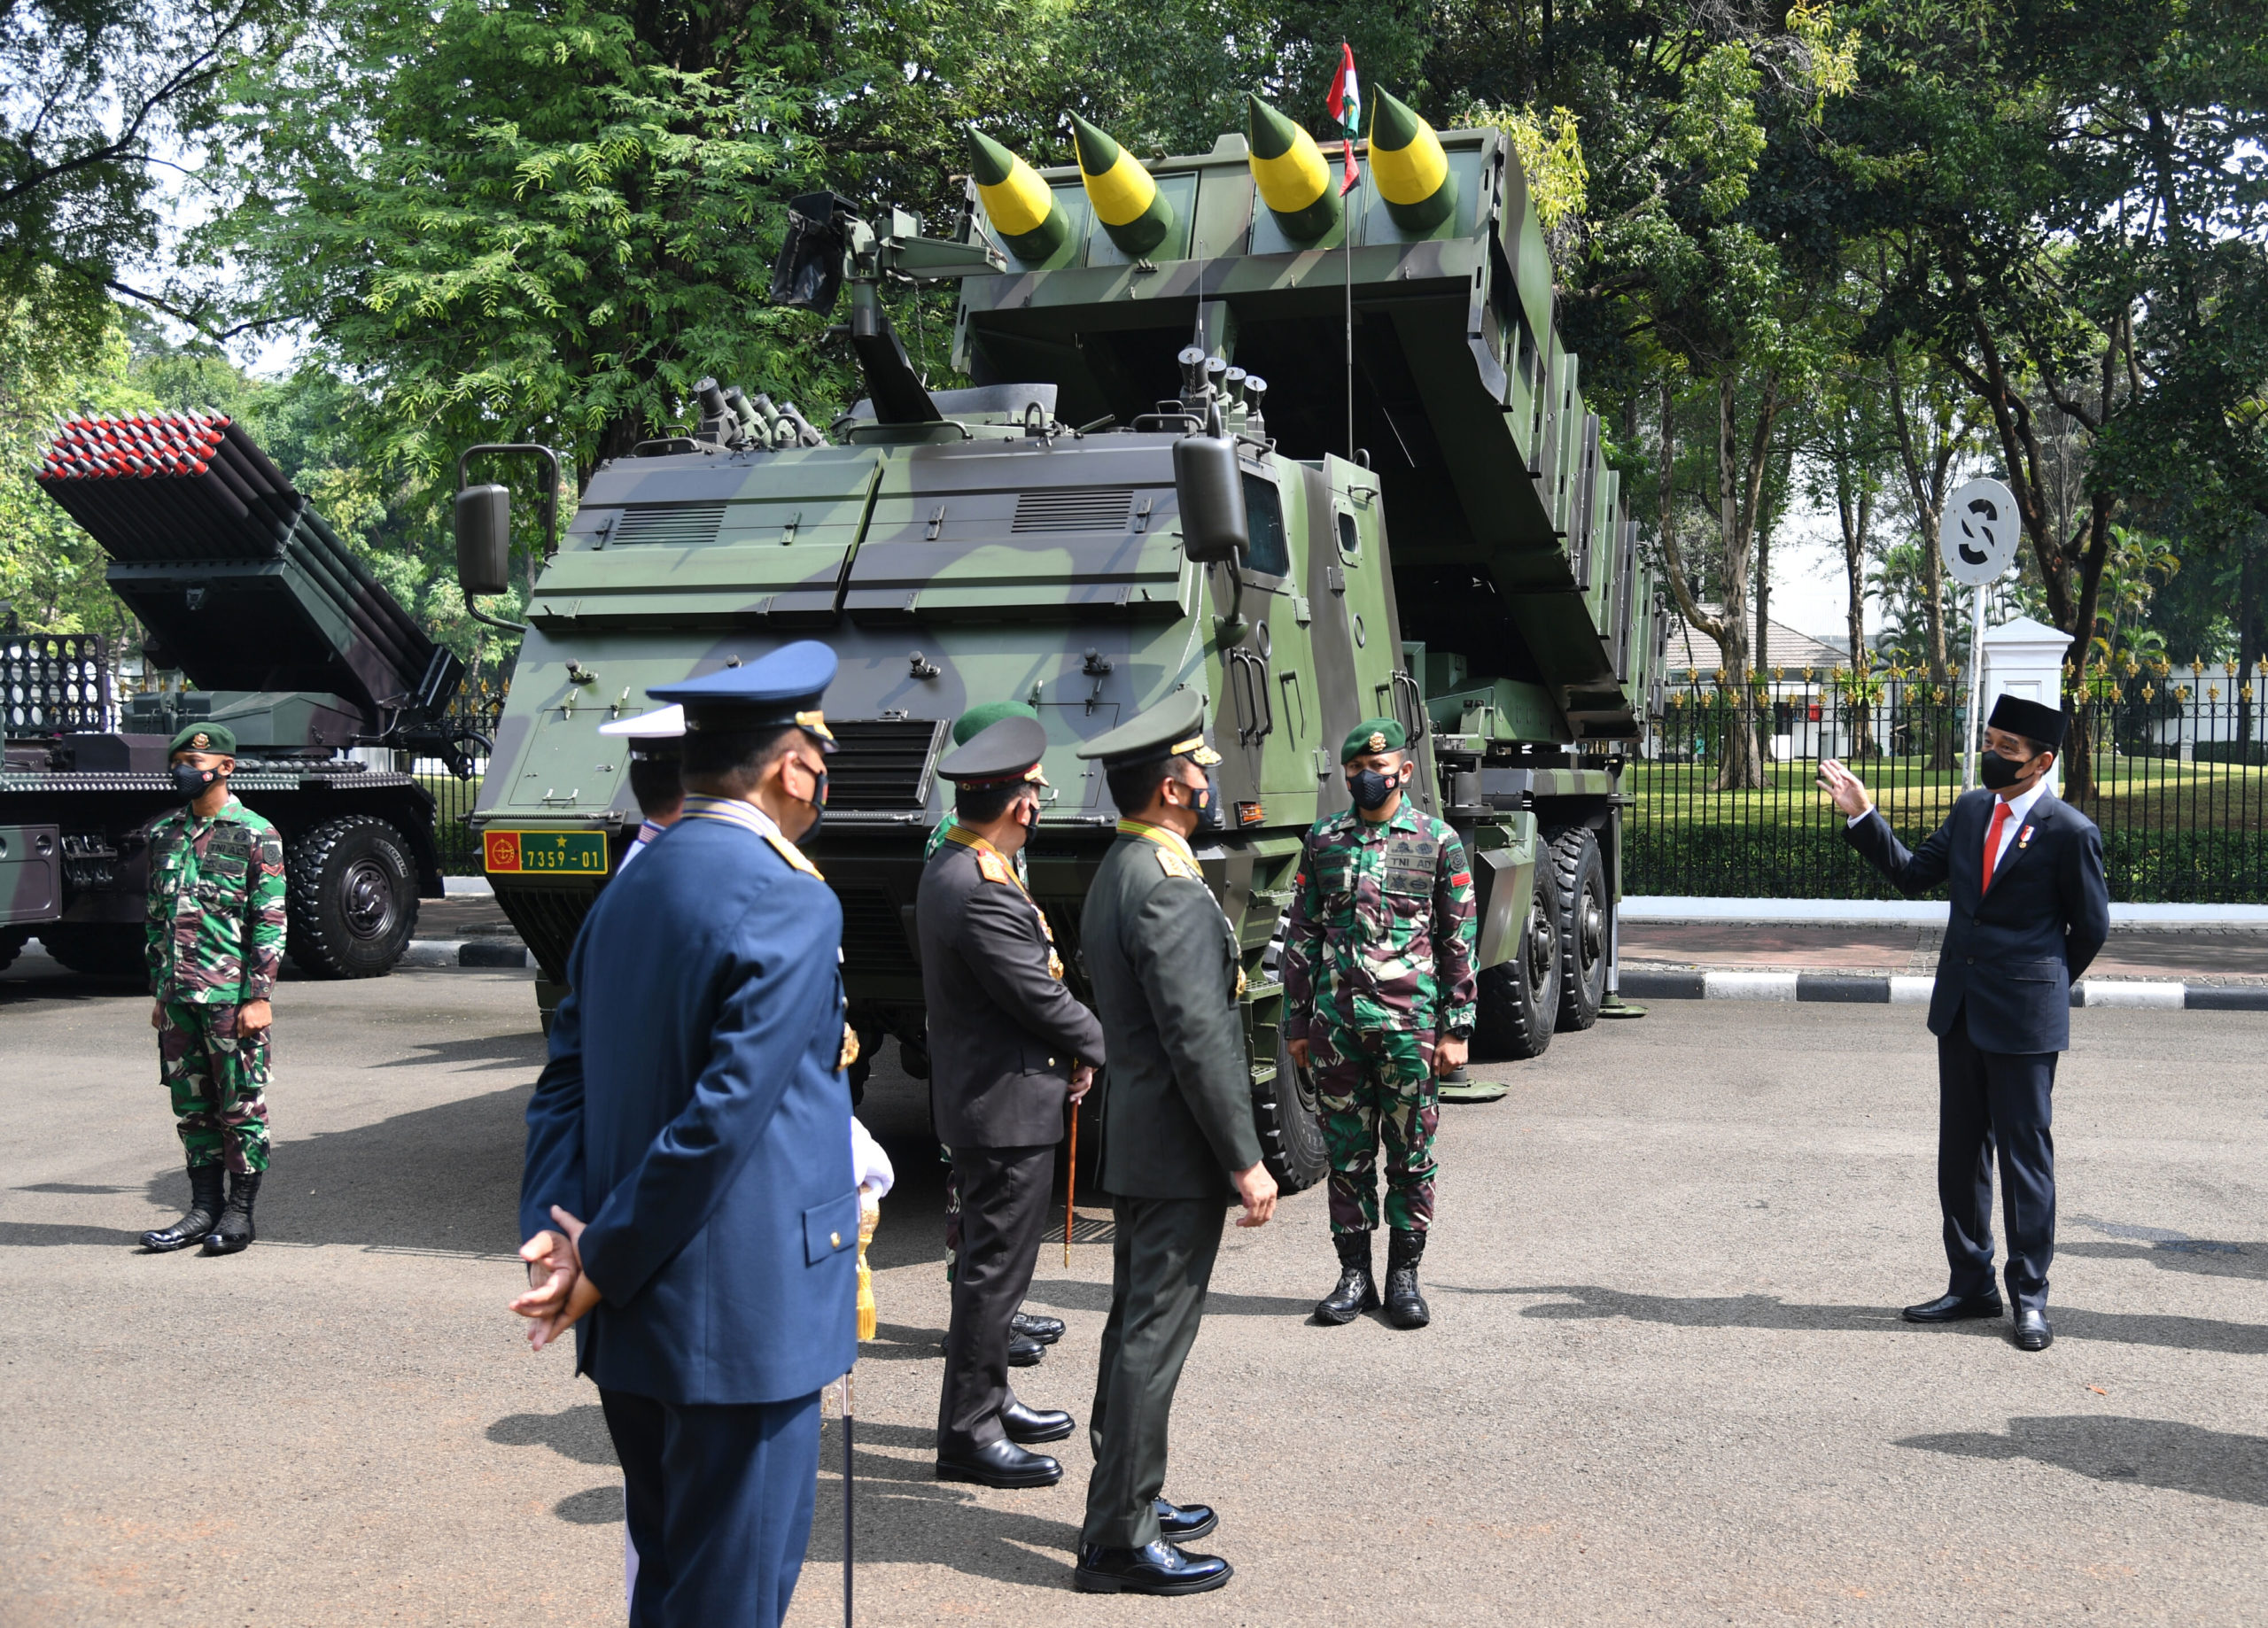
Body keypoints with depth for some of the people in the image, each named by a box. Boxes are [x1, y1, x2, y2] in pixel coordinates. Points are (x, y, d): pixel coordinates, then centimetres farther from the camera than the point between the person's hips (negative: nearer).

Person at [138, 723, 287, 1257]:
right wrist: (159, 990, 15)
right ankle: (204, 1207, 19)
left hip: (233, 996, -6)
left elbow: (271, 923, -8)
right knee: (191, 1106, 11)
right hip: (178, 997, 6)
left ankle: (240, 1213, 9)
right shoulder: (164, 832, 13)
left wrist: (259, 997, -13)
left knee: (241, 1107, 1)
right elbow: (156, 917, 18)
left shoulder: (255, 834, -5)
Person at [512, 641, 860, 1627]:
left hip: (631, 1326, 8)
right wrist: (604, 1269, -14)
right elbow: (724, 1118, -22)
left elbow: (564, 1085, 7)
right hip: (744, 1322, -8)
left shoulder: (628, 891, 10)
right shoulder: (790, 905, -16)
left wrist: (556, 1230, -3)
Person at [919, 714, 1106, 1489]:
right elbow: (1038, 997, -21)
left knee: (994, 1263, 20)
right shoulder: (979, 891, -24)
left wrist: (1067, 1047, 7)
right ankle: (968, 1434, 7)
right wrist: (1095, 1041, -3)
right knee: (994, 1269, -2)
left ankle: (989, 1401, 33)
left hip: (985, 1097, 11)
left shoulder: (951, 865, 9)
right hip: (1006, 1105, -11)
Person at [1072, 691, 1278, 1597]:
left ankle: (1128, 1500, 29)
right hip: (1175, 1155, -11)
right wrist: (1245, 1161, -18)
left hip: (1135, 1148, 11)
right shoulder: (1168, 887, -20)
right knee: (1153, 1339, -4)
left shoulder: (1118, 873, 13)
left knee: (1136, 1328, 18)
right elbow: (1197, 1038, -23)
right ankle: (1120, 1540, 3)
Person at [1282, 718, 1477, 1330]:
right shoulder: (1324, 839, 8)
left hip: (1410, 1021, -2)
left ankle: (1404, 1277, 17)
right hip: (1336, 1021, 2)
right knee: (1347, 1154, 8)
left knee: (1411, 1155, 6)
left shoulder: (1438, 840, 1)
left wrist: (1456, 1029, -3)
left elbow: (1459, 943, 1)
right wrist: (1296, 1021, 7)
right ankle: (1354, 1275, 18)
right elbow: (1301, 935, 10)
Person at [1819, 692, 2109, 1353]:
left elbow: (2091, 927, -3)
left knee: (2024, 1155, 0)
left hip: (2024, 1015, -7)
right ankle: (1971, 1285, 23)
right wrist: (1861, 815, 3)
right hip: (1960, 1009, 7)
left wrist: (2045, 986, 8)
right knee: (1959, 1152, 12)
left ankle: (2030, 1296, 11)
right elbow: (1914, 873, 11)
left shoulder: (2069, 832, -12)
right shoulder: (1971, 809, 7)